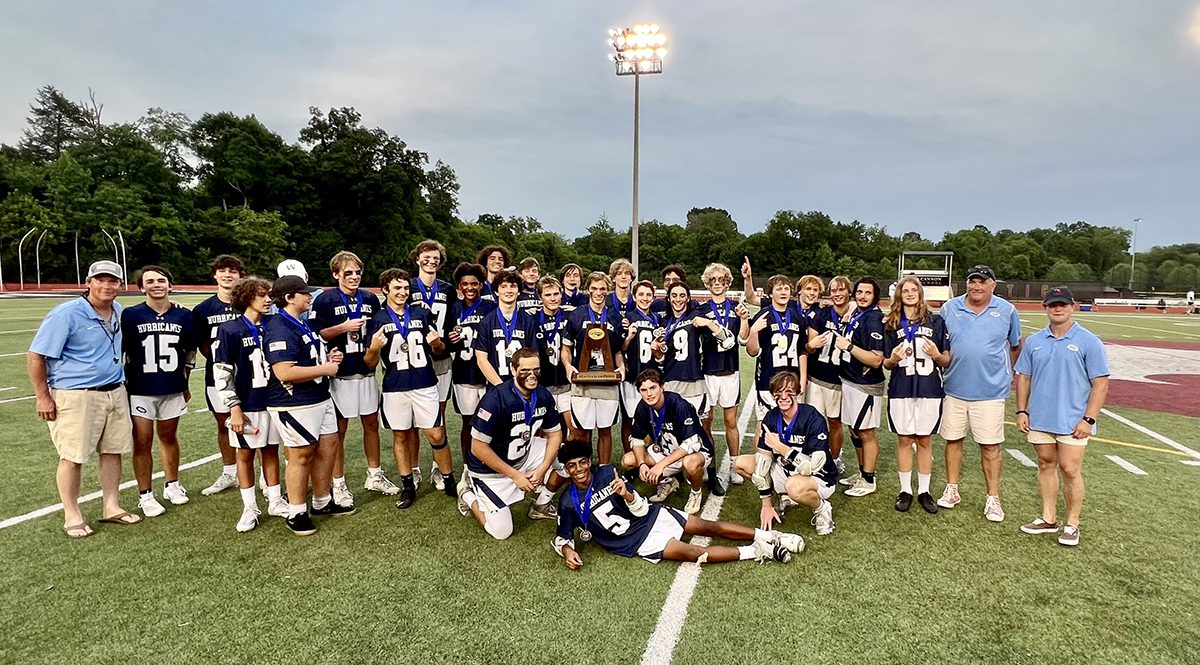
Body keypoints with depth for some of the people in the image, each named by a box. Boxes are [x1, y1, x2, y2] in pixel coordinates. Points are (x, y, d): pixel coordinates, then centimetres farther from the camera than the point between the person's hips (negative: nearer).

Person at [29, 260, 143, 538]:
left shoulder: (118, 311, 7)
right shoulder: (66, 314, -13)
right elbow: (35, 357, -10)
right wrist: (43, 397, -10)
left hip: (115, 393, 6)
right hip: (76, 396, -6)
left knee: (113, 452, 11)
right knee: (73, 457, 1)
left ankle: (112, 507, 23)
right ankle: (72, 517, 15)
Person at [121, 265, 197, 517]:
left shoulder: (183, 315, 1)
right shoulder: (130, 315, -7)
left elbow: (190, 350, 13)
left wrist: (185, 382, 15)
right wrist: (124, 382, 1)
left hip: (173, 389, 2)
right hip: (140, 390, -2)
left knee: (169, 438, 15)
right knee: (142, 443, 2)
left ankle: (172, 485, 30)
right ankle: (145, 495, 14)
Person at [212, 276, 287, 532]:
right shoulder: (230, 330, -8)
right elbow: (221, 373, -9)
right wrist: (234, 408, -13)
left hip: (273, 402, 4)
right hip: (246, 406, -3)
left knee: (271, 451, 13)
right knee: (245, 454, 8)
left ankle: (275, 501, 24)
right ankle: (249, 508, 19)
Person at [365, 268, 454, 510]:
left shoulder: (422, 314, 3)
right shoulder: (377, 320, 1)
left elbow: (439, 350, 12)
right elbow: (370, 364, 1)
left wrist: (437, 343, -12)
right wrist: (374, 347, -20)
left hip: (425, 385, 0)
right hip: (394, 388, 0)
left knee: (436, 435, 0)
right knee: (401, 436, 10)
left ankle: (449, 481, 15)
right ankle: (408, 486, 22)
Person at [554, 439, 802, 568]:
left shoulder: (606, 472, -3)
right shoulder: (568, 502, -7)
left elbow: (641, 509, -2)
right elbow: (561, 538, 3)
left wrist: (626, 494, -25)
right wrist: (568, 552, -20)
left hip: (652, 515, 3)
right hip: (636, 541, -3)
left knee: (710, 527, -5)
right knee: (692, 552, -22)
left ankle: (767, 536, 5)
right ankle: (755, 552, -15)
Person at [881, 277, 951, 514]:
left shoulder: (935, 321, 3)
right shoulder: (891, 324, 5)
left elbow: (947, 360, 4)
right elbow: (886, 363, 7)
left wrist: (937, 355, -16)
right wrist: (893, 359, -14)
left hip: (929, 389, 0)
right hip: (901, 390, 1)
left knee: (924, 441, 8)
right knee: (904, 440, 6)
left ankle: (924, 491, 19)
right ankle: (905, 491, 17)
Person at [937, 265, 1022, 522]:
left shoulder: (1007, 311, 0)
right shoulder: (950, 308, 1)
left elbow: (1015, 346, 14)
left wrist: (1011, 374, 20)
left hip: (990, 391, -1)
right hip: (954, 388, 2)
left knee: (990, 445, 3)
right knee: (953, 440, 10)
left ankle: (993, 498, 15)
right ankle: (952, 490, 24)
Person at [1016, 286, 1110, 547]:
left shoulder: (1089, 342, -5)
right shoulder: (1033, 341, 6)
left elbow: (1101, 384, -6)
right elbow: (1023, 377, 11)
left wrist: (1089, 419, -13)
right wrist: (1022, 411, 4)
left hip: (1073, 421, -4)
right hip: (1039, 418, 4)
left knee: (1070, 470, -1)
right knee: (1046, 465, 12)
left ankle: (1072, 524, 14)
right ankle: (1048, 518, 24)